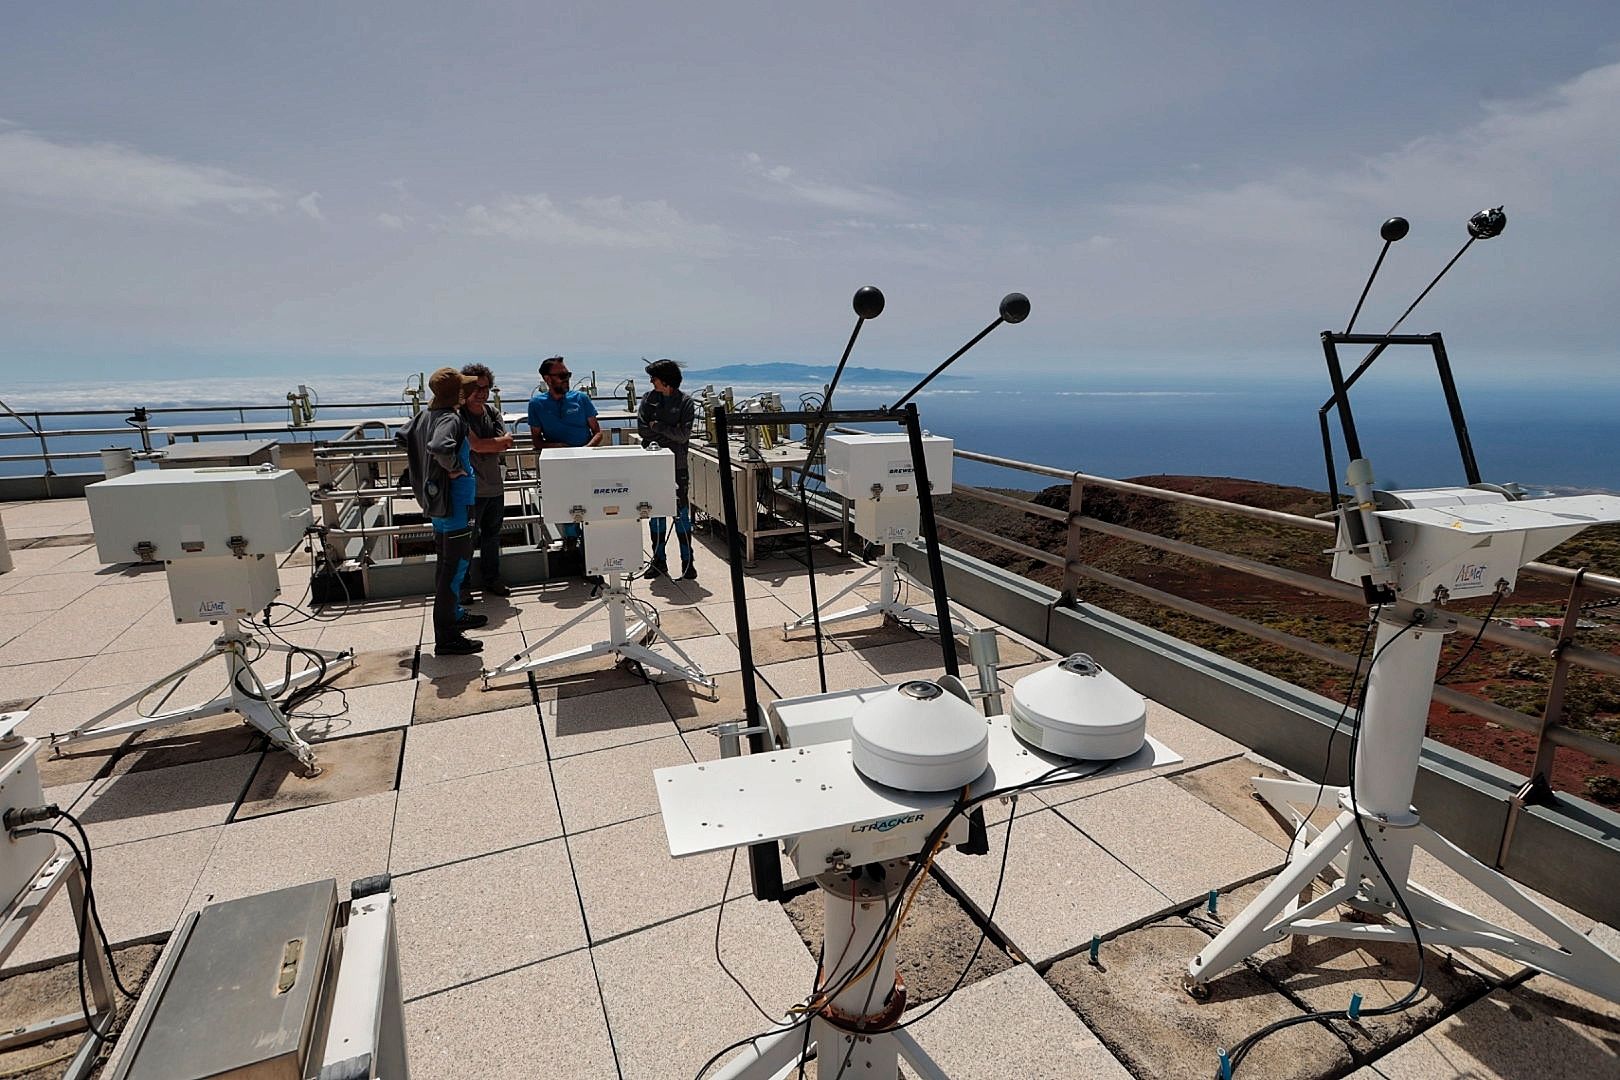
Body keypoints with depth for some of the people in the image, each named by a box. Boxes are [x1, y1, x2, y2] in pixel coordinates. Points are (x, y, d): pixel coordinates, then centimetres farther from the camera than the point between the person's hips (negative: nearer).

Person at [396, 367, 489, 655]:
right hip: (452, 502, -10)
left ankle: (454, 614, 37)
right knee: (455, 565, -4)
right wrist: (455, 467, -22)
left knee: (447, 561, 21)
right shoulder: (451, 419, -21)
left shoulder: (425, 414, 7)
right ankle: (446, 638, 1)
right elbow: (440, 447, -39)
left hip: (435, 500, 10)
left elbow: (402, 436, 22)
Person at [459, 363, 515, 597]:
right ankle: (459, 585, 15)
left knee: (492, 534, 17)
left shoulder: (493, 413, 9)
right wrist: (500, 441, -6)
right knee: (468, 538, 1)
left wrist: (485, 445, -14)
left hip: (495, 485, 6)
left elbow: (506, 445, 0)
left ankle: (490, 578, 30)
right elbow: (476, 445, -20)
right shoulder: (460, 415, -11)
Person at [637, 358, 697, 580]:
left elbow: (684, 435, -11)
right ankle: (658, 561, 17)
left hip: (677, 465, -3)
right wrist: (670, 435, -7)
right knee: (656, 513, 8)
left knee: (681, 513, -1)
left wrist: (658, 426, -8)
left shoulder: (685, 402, -2)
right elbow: (641, 428, -2)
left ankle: (687, 561, 6)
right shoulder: (649, 398, 8)